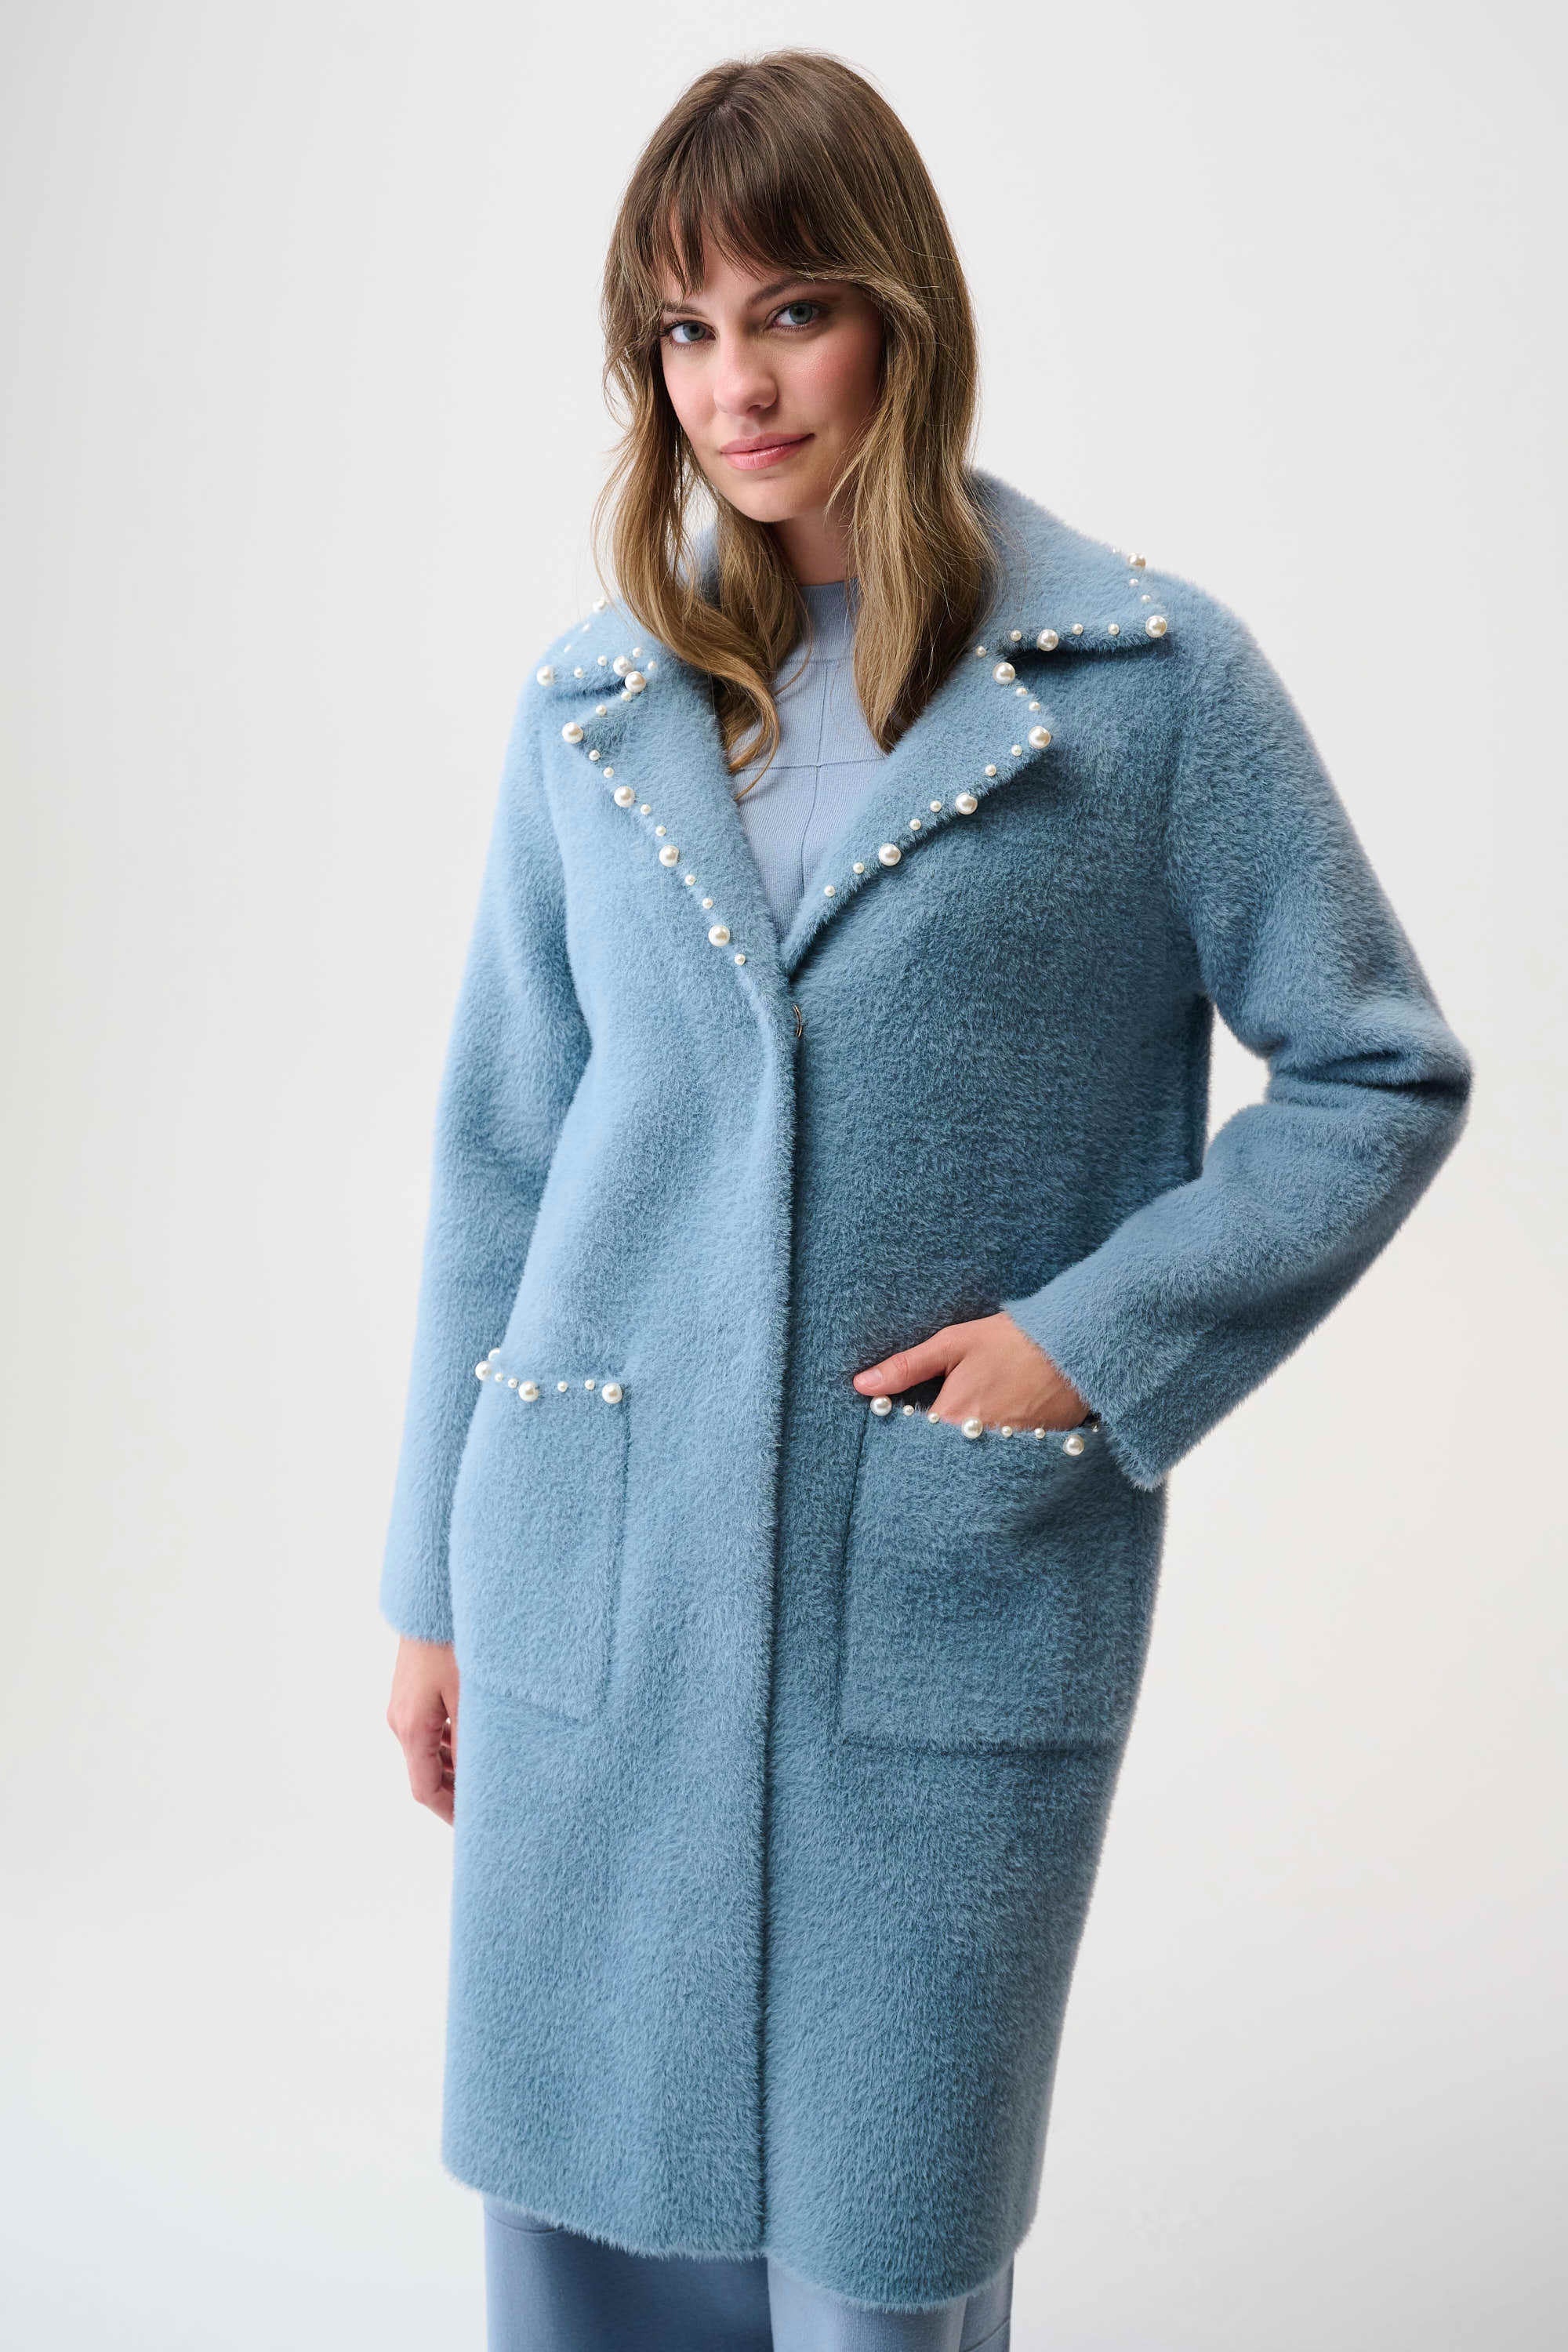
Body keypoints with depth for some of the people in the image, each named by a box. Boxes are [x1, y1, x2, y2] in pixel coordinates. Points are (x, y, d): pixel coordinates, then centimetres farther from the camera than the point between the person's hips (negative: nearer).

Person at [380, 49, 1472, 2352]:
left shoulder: (1151, 677, -2)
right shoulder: (597, 695, 7)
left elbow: (1382, 1074, 2)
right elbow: (499, 1150, 10)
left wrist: (1095, 1339, -10)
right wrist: (436, 1583, 12)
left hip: (951, 1608, -3)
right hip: (598, 1585, 3)